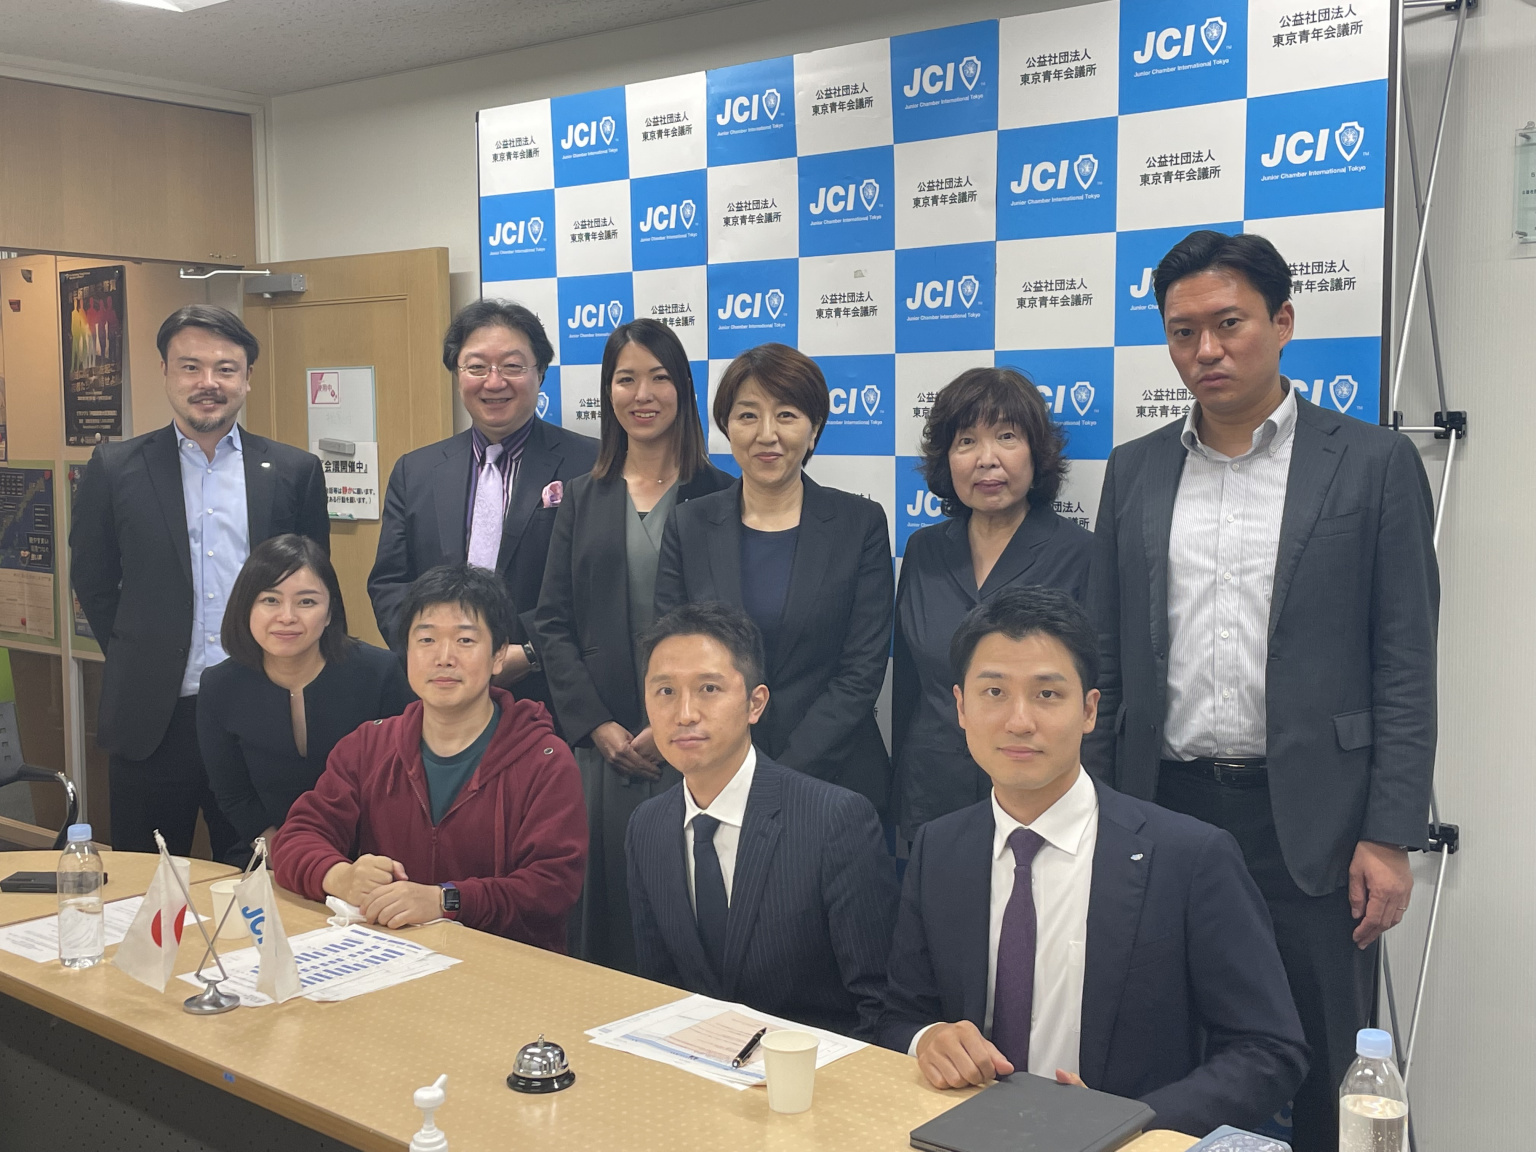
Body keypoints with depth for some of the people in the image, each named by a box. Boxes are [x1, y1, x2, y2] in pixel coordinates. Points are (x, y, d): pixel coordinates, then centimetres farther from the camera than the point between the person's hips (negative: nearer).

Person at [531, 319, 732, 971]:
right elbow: (552, 625, 8)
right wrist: (598, 725, -4)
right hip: (599, 746, 3)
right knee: (604, 911, 6)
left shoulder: (718, 497, 2)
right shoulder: (582, 500, 12)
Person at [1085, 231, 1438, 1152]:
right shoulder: (1136, 470, 8)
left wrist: (1390, 837, -8)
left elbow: (1406, 667, -3)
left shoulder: (1375, 463, -2)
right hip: (1163, 808, 3)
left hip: (1309, 823, -3)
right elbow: (1108, 656, 11)